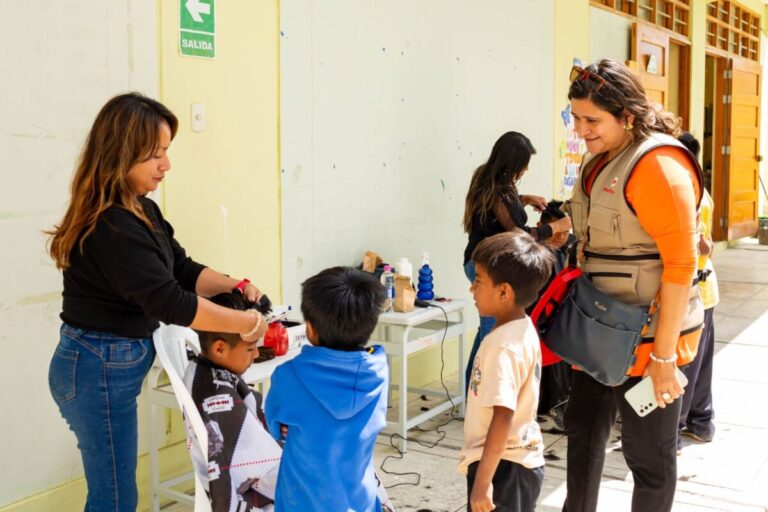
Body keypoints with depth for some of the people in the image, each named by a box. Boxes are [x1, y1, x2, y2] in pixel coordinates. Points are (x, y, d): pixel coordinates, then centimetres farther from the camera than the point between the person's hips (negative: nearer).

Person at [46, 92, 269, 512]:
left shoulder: (141, 211, 6)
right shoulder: (111, 226, -25)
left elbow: (182, 270, 8)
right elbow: (168, 301, -29)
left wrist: (236, 286, -9)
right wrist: (247, 324, -22)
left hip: (114, 363, 9)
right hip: (100, 369, -9)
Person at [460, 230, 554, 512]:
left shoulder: (503, 345, -25)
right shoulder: (524, 330, 4)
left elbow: (503, 416, -29)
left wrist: (482, 481, -26)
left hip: (502, 466, -10)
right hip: (522, 460, 10)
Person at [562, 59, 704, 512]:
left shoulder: (659, 164, -19)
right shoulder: (599, 160, 8)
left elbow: (681, 263, -22)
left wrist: (663, 354, -21)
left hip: (648, 334, -8)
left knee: (648, 453, 7)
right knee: (583, 428, 20)